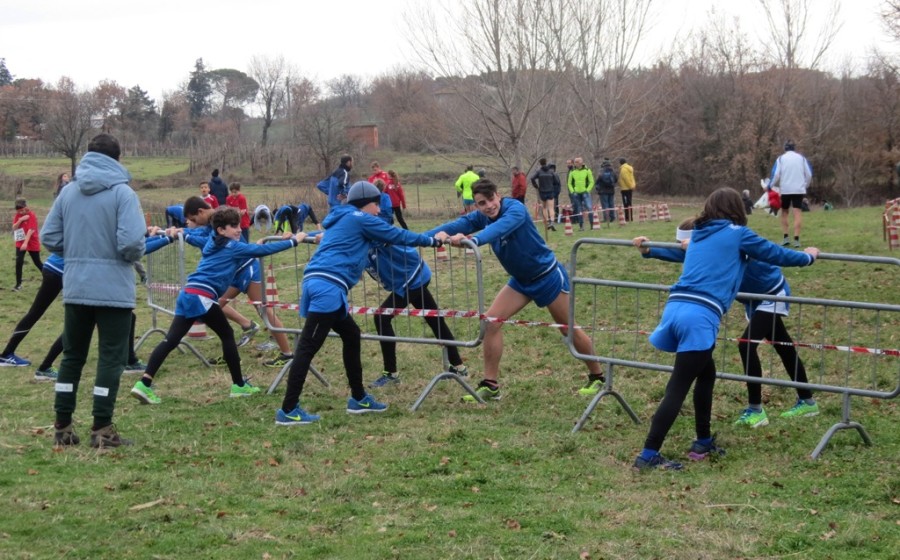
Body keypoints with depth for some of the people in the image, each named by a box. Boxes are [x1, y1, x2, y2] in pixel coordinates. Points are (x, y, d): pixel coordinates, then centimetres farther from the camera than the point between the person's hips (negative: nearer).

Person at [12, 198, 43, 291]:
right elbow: (14, 228, -4)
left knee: (38, 263, 8)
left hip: (32, 243, -4)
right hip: (20, 243, 4)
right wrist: (20, 220, -21)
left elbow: (30, 230, -24)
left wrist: (25, 243, -32)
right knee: (18, 262, -9)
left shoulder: (32, 216, -16)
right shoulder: (17, 215, 2)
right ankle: (18, 284, -3)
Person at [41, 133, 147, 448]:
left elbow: (49, 238, 5)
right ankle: (101, 429, 0)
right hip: (114, 290, -5)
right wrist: (136, 255, 1)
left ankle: (62, 427, 17)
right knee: (111, 358, 2)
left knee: (72, 356, 15)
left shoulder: (68, 192, 5)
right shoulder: (122, 193, -10)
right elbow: (131, 243, -20)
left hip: (75, 289, 5)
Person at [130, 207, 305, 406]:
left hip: (187, 294, 8)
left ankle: (144, 383, -12)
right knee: (227, 335, 8)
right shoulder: (232, 247, 1)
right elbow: (263, 250, -3)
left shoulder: (213, 242, 24)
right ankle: (239, 385, 13)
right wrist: (294, 241, 3)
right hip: (202, 297, -8)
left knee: (171, 340, -1)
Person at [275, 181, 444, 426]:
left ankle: (358, 398, 26)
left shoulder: (342, 220, 27)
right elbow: (396, 235, 7)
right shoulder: (359, 219, 3)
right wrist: (431, 240, 18)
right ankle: (288, 410, -13)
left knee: (351, 335, 19)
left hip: (317, 282, 10)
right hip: (328, 286, -10)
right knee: (308, 346, -11)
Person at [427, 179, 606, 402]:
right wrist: (440, 233, -43)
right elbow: (459, 224, -21)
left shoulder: (515, 209, -27)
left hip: (548, 276, -6)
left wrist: (472, 240, -65)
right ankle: (490, 385, 0)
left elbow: (500, 227, -47)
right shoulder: (482, 217, -6)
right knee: (491, 321, -7)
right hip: (521, 280, 6)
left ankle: (596, 377, 26)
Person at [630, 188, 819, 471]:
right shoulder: (737, 233, 8)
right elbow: (776, 254, 19)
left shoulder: (699, 234, 24)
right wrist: (808, 256, 36)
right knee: (677, 388, -5)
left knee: (706, 374, 25)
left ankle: (703, 443, 30)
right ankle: (648, 455, -8)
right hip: (699, 317, -7)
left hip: (675, 308, 7)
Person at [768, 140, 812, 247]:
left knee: (784, 212, 15)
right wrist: (805, 185, 20)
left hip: (785, 189, 0)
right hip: (799, 189, 0)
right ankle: (796, 239, -15)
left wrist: (770, 186, 7)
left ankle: (785, 237, 7)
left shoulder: (781, 158, 5)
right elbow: (809, 174, 7)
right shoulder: (801, 158, 10)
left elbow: (775, 174, -5)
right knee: (797, 213, -5)